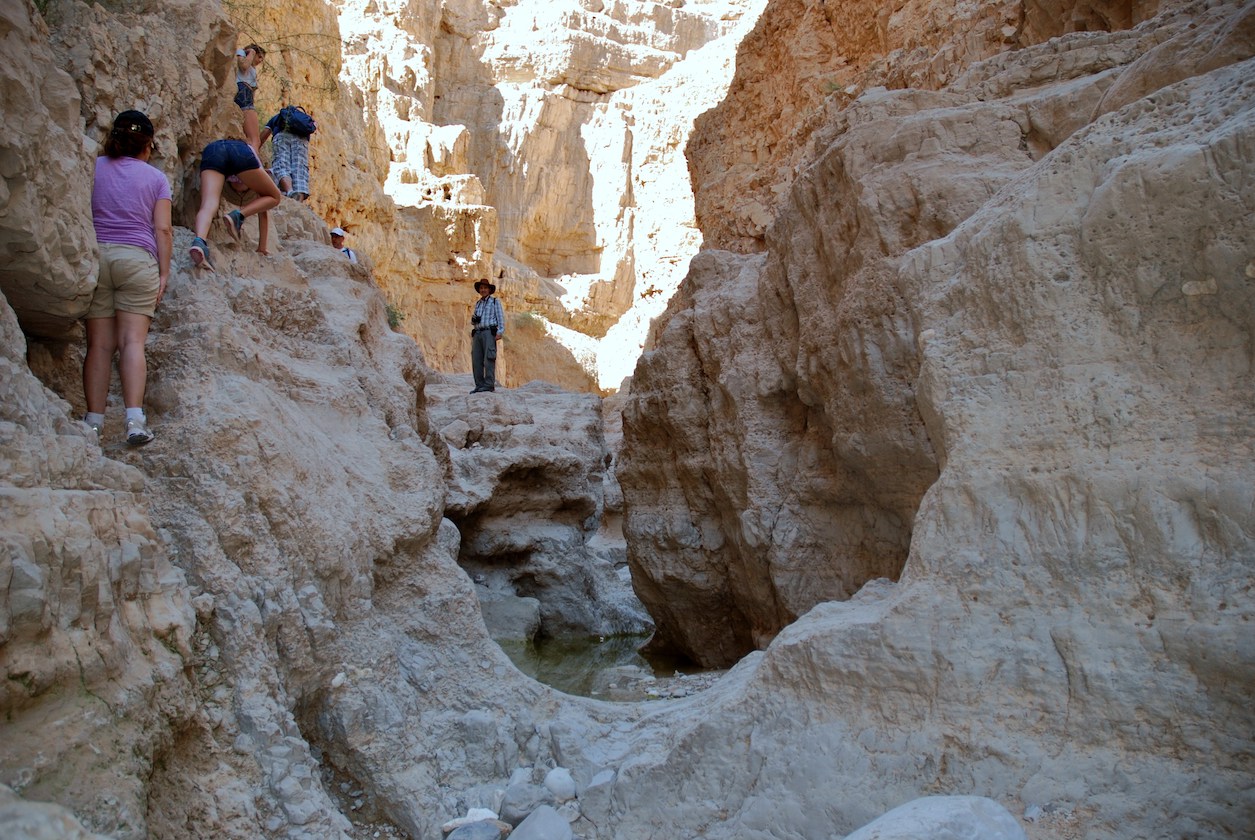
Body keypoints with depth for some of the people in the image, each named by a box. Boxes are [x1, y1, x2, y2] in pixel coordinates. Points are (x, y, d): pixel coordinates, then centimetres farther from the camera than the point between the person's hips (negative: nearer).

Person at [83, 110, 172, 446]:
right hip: (137, 257, -1)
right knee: (132, 341, -5)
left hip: (95, 255, 1)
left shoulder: (92, 167, 12)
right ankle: (135, 418, -16)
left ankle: (94, 421, 0)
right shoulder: (156, 177, 8)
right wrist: (164, 272, 4)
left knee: (99, 344, 2)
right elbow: (163, 229, 1)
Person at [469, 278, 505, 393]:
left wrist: (500, 332, -14)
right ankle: (479, 385, -2)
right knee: (476, 360, -2)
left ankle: (489, 385, -17)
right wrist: (473, 319, 1)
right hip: (477, 334, 6)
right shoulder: (477, 304, 24)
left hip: (489, 332, -5)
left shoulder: (495, 302, 10)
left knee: (488, 359, -14)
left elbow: (500, 317, 0)